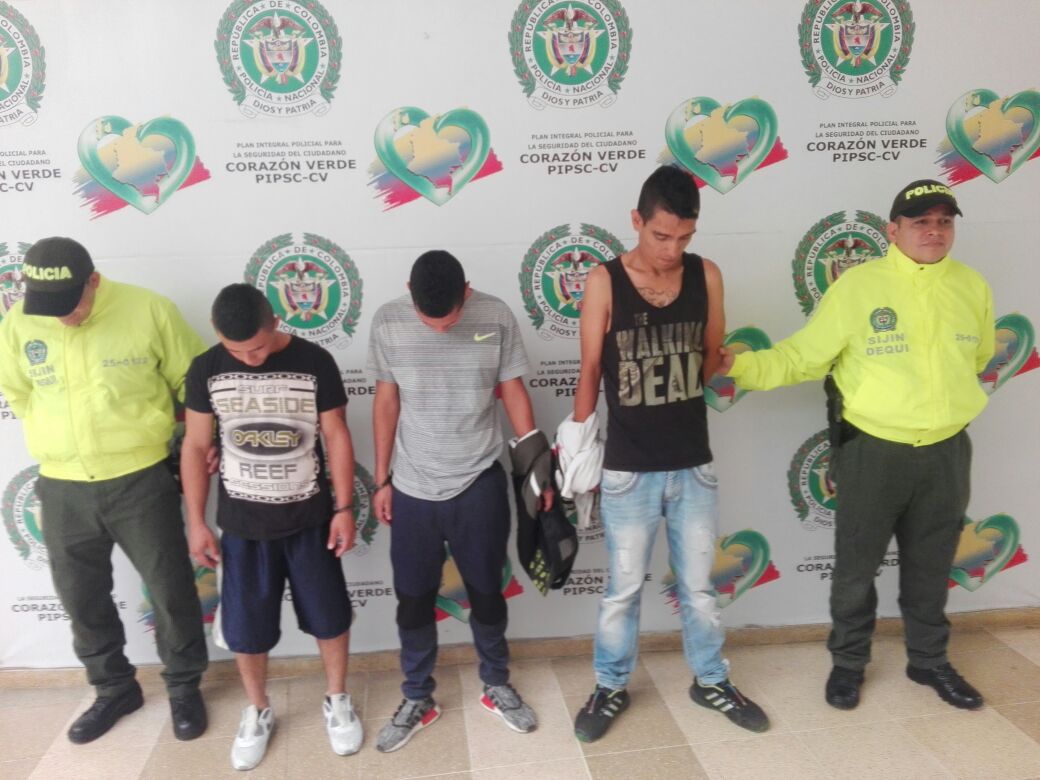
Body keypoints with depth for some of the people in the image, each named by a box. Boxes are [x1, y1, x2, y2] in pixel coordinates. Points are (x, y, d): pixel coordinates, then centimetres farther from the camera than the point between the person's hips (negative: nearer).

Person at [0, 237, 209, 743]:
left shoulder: (148, 310, -14)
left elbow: (193, 382, -3)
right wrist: (59, 440, 11)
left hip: (141, 481, -3)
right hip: (62, 489, 4)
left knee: (170, 589, 8)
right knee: (82, 598, 17)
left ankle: (184, 687, 31)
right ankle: (114, 688, 40)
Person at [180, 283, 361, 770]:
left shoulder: (314, 362, -12)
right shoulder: (206, 370, -8)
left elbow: (337, 437, -5)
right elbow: (195, 447, 0)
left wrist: (344, 507, -6)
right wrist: (196, 521, 0)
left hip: (309, 517, -1)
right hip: (243, 520, 1)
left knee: (328, 614, 9)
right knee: (245, 624, 11)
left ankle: (337, 700, 34)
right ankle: (258, 711, 35)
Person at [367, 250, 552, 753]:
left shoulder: (496, 318, -10)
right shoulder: (388, 322, -8)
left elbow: (514, 395, -2)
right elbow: (386, 402, 1)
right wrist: (382, 479, 4)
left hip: (480, 485, 0)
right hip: (412, 489, 1)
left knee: (486, 592, 15)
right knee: (413, 599, 12)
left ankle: (497, 685, 37)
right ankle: (417, 699, 33)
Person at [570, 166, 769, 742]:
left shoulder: (707, 276, -2)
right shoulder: (604, 282, -10)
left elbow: (711, 360, 10)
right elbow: (590, 371, -5)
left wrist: (728, 362, -9)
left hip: (694, 466, 3)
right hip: (628, 471, -2)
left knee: (698, 585, 18)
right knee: (623, 589, 12)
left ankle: (711, 681, 39)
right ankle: (611, 687, 33)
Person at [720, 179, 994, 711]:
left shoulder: (973, 286, 0)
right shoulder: (857, 285, -13)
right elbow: (802, 355, -13)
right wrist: (740, 365, -24)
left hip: (947, 452, 4)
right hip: (873, 450, -3)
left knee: (930, 568, 20)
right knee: (856, 567, 10)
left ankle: (929, 661, 41)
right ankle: (848, 662, 32)